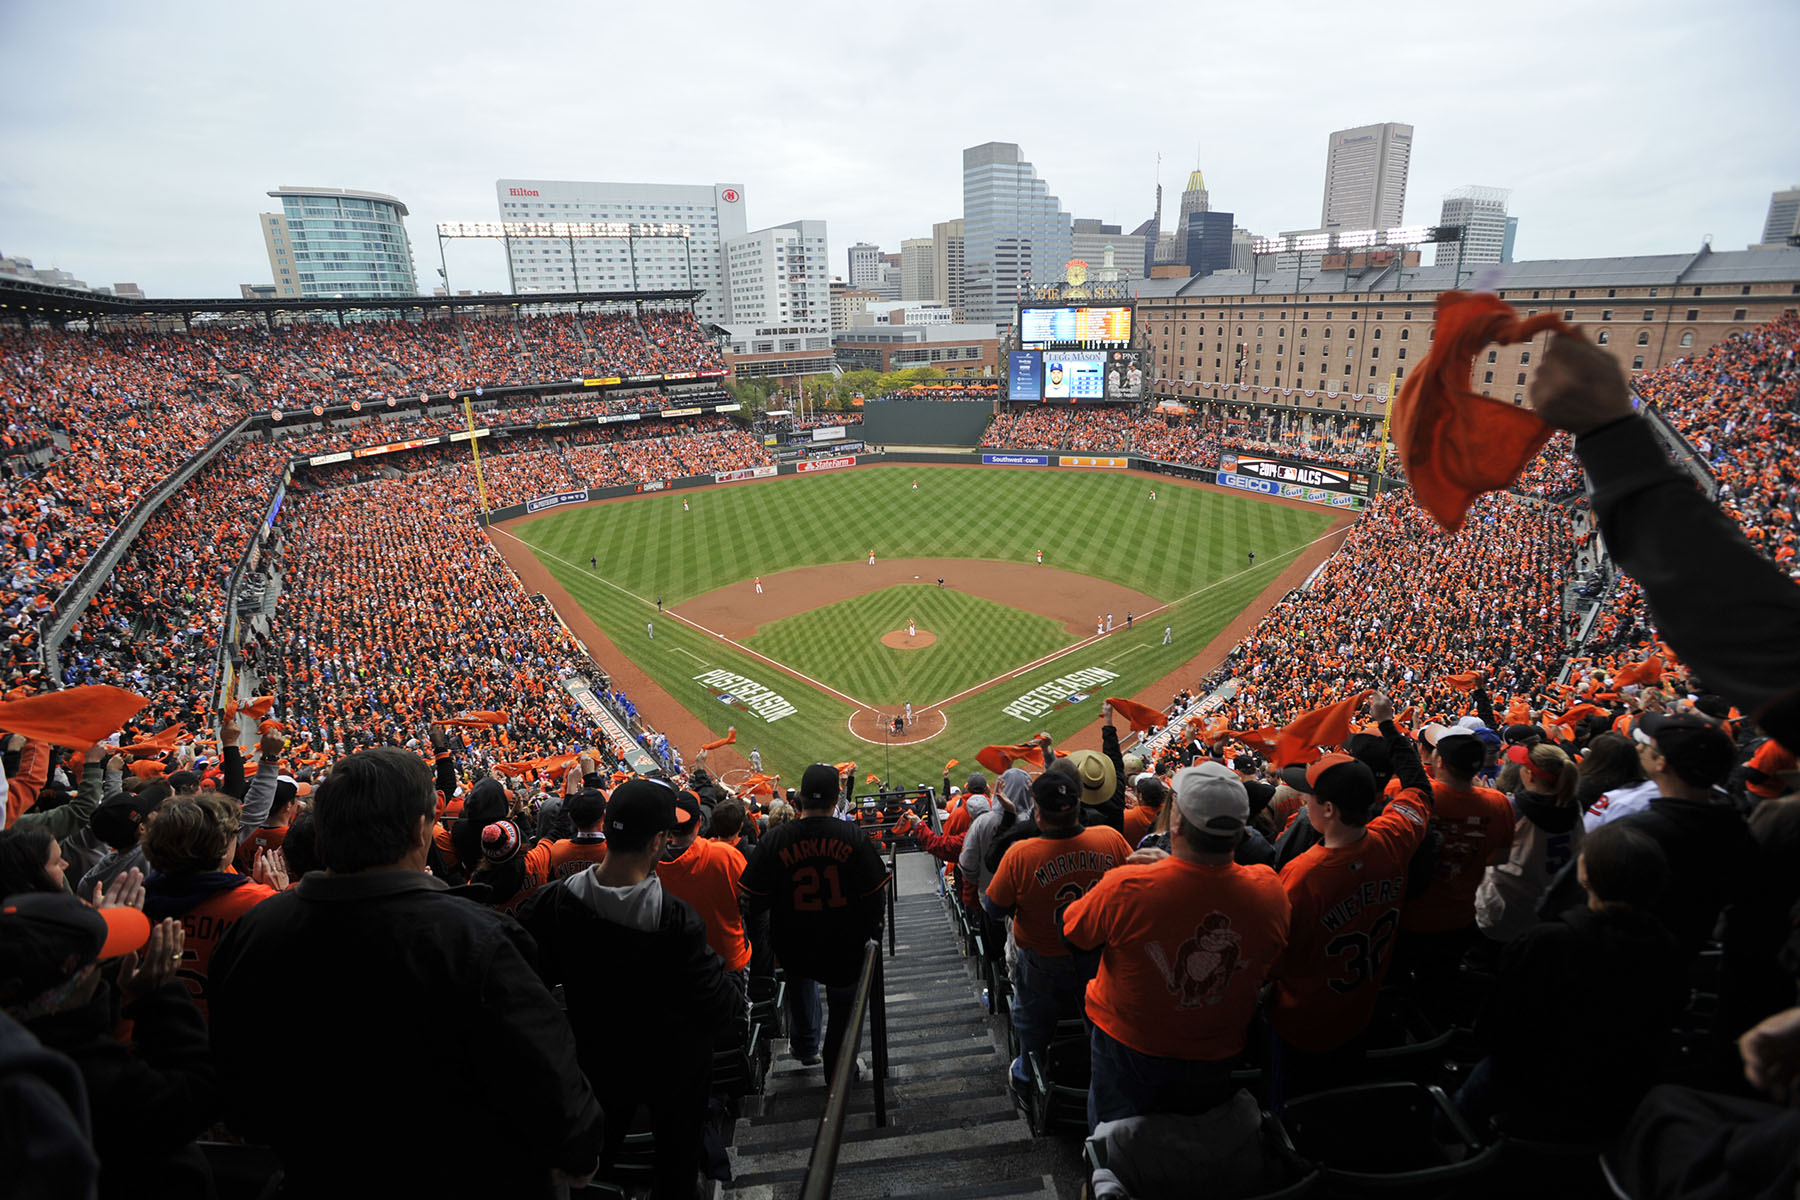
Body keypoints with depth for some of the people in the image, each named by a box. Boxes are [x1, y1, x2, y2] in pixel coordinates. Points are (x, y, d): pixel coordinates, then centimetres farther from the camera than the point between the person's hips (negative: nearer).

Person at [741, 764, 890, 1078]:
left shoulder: (774, 840, -17)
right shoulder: (854, 837, -17)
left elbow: (754, 902, -11)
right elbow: (875, 893, -11)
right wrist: (872, 930, 7)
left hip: (795, 948, 1)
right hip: (846, 948, -1)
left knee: (800, 980, 35)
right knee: (845, 1005, 24)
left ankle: (805, 1045, 42)